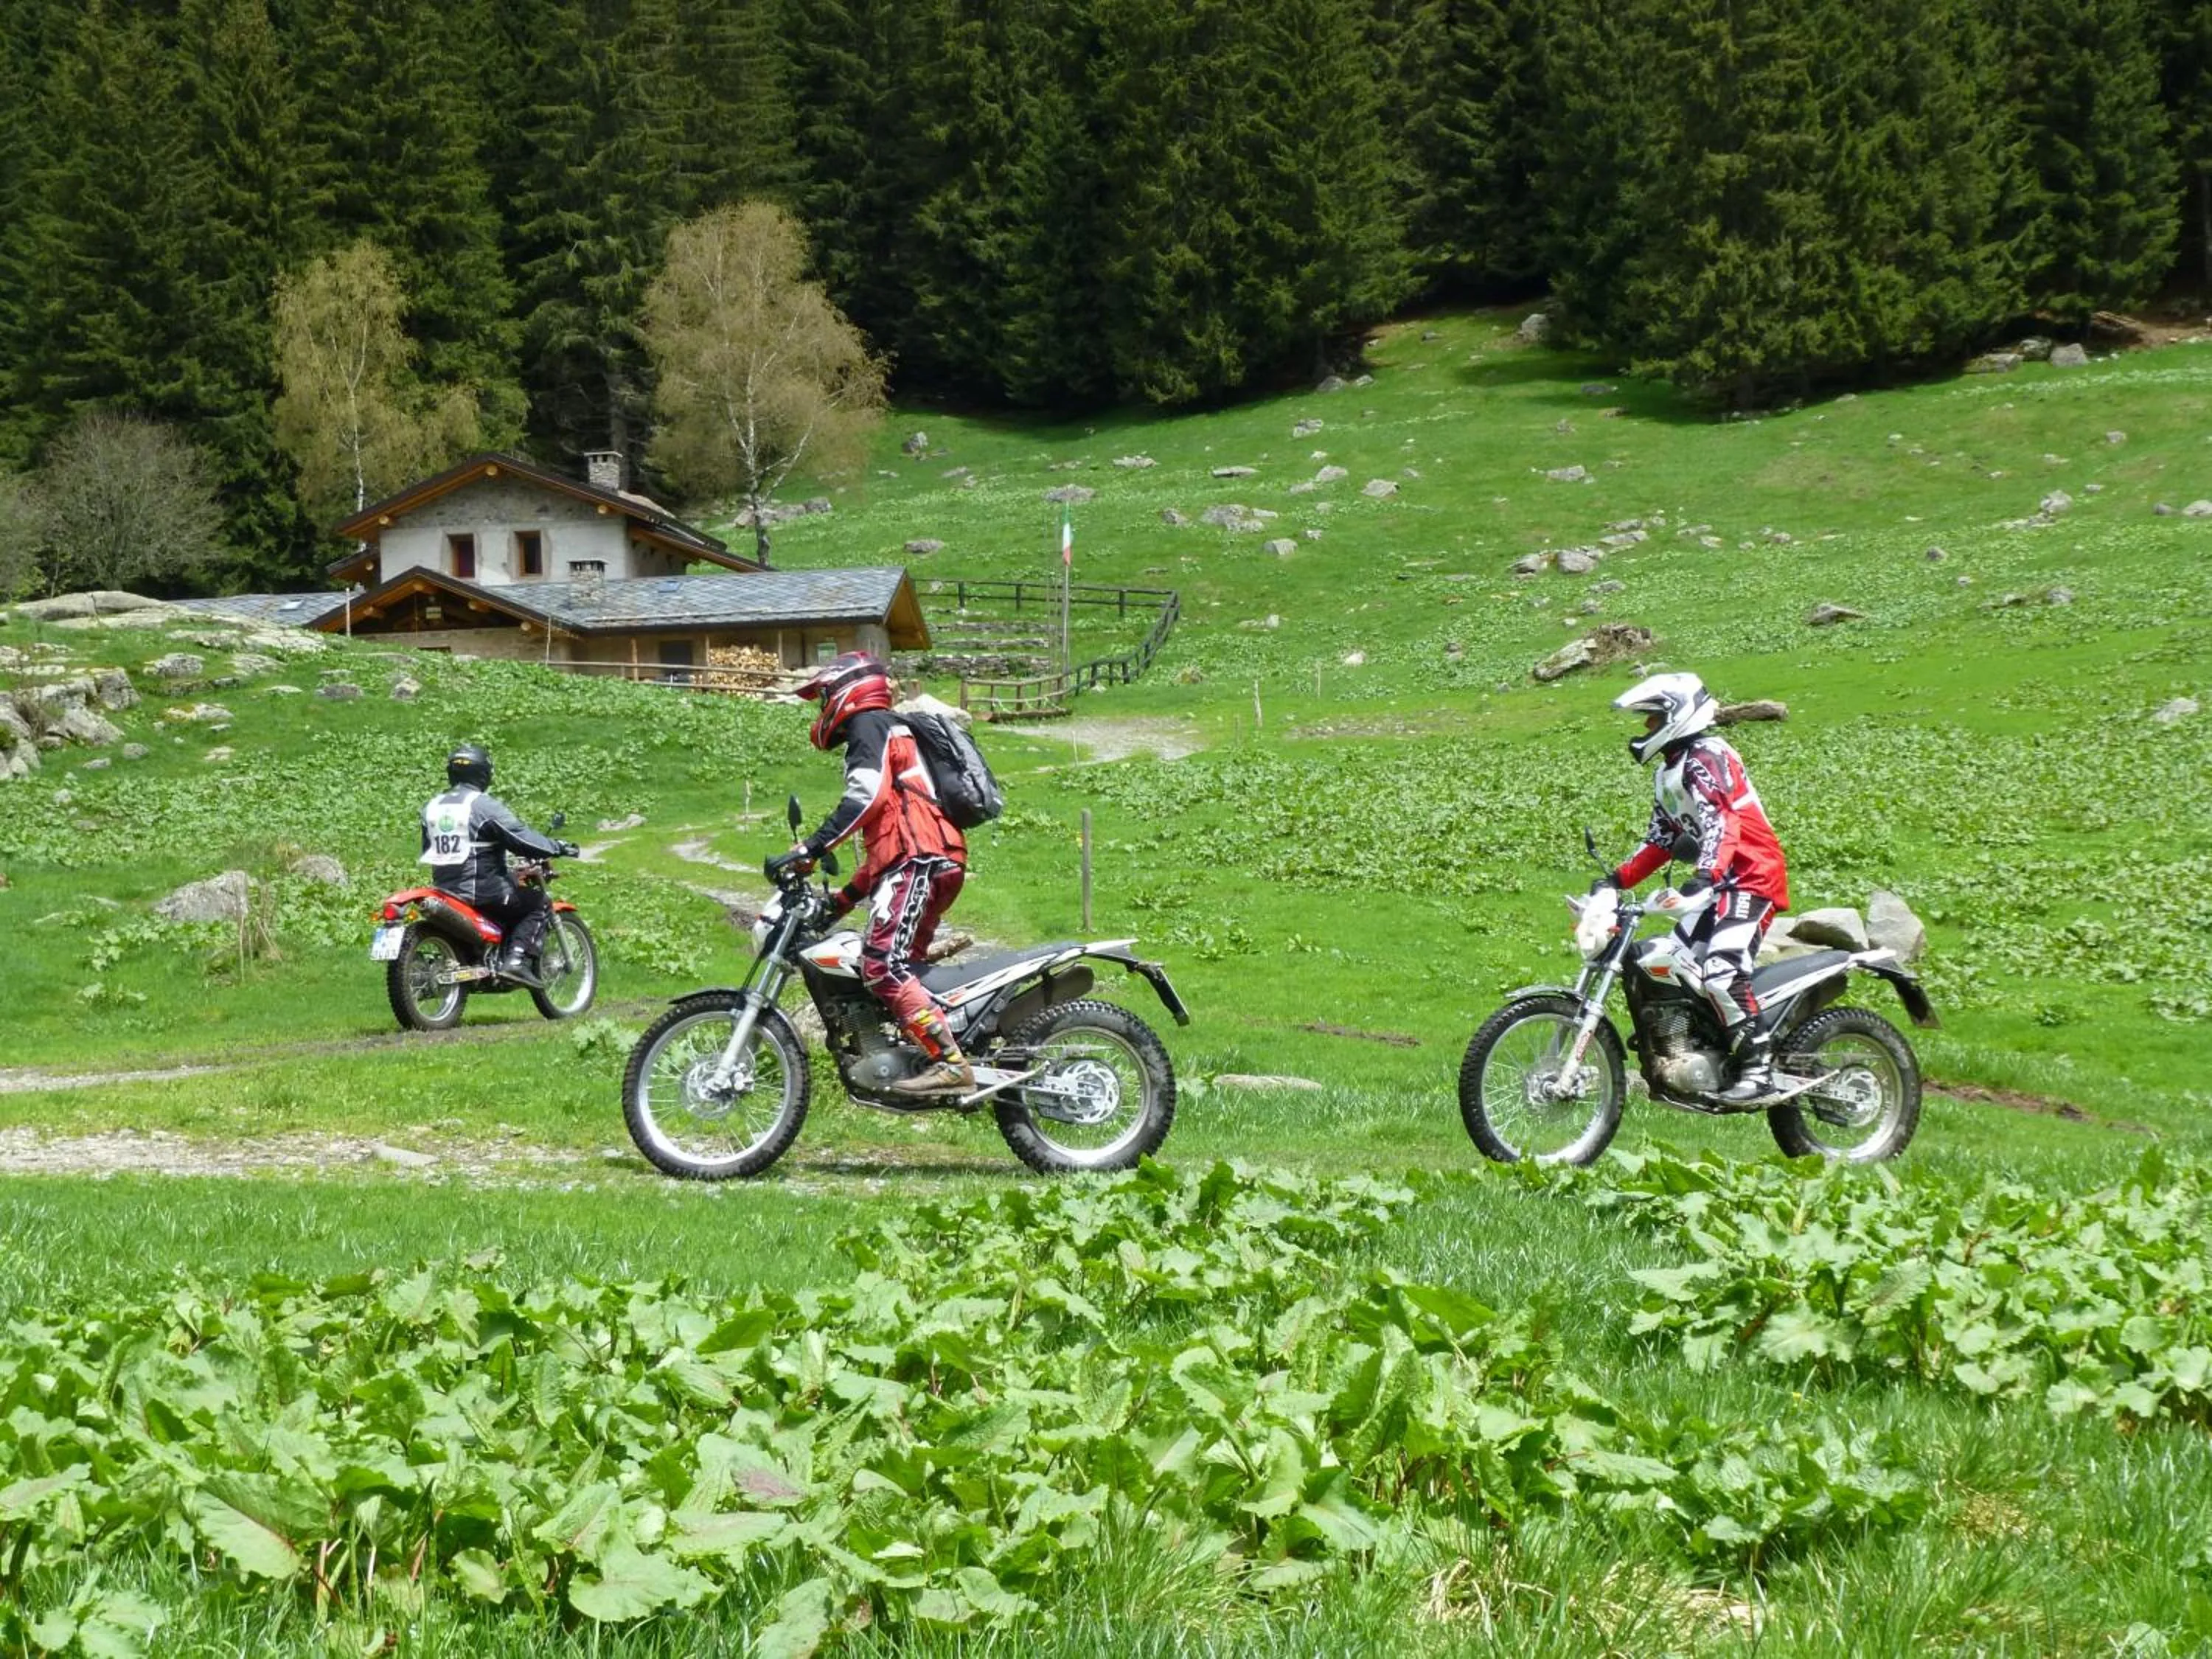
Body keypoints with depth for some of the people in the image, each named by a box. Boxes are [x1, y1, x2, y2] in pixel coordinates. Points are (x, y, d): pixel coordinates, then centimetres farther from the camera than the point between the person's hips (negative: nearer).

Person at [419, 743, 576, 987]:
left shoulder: (432, 807, 10)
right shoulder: (483, 804, -13)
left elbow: (428, 851, 21)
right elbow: (520, 837, -15)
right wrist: (558, 848, -3)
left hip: (445, 889, 8)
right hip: (484, 890, -8)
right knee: (538, 904, 4)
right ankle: (517, 960, -13)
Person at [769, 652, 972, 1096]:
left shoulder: (869, 725, 3)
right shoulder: (896, 732, 34)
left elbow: (867, 797, -17)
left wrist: (811, 849, -23)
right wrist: (845, 897, 35)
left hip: (917, 860, -11)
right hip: (945, 863, 11)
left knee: (882, 965, -21)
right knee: (901, 966, 14)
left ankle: (950, 1062, -31)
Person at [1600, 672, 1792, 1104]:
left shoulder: (1706, 758, -13)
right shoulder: (1668, 774, 19)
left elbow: (1722, 820, -29)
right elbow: (1662, 838, 23)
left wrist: (1705, 878, -43)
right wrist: (1619, 879, 12)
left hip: (1752, 878, -11)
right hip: (1718, 884, 11)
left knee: (1722, 970, -25)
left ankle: (1760, 1070, -23)